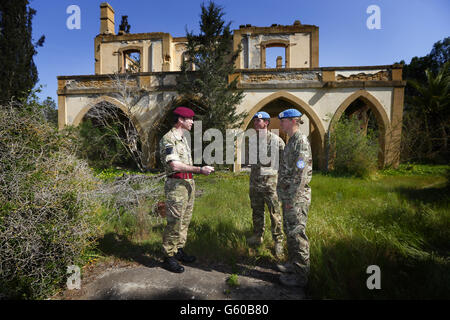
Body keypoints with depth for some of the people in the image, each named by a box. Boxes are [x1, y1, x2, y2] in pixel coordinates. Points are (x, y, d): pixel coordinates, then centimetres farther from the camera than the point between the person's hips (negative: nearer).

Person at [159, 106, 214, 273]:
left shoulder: (183, 138, 17)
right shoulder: (168, 139, -13)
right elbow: (175, 165, -23)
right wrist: (200, 169, -22)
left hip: (189, 183, 9)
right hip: (176, 184, -9)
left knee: (185, 220, 16)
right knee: (175, 222, -1)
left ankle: (179, 250, 31)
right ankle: (169, 257, 15)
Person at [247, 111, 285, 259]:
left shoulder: (276, 139, -6)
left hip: (270, 181, -5)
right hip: (254, 181, 6)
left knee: (275, 213, 2)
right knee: (257, 211, 16)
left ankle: (278, 241, 17)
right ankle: (257, 236, 32)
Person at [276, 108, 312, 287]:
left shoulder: (301, 141, -16)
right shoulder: (291, 141, 15)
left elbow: (301, 174, -21)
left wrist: (292, 199, -19)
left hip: (297, 198, -10)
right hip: (288, 197, 10)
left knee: (297, 235, 0)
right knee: (289, 232, 19)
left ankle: (301, 276, 15)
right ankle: (293, 264, 36)